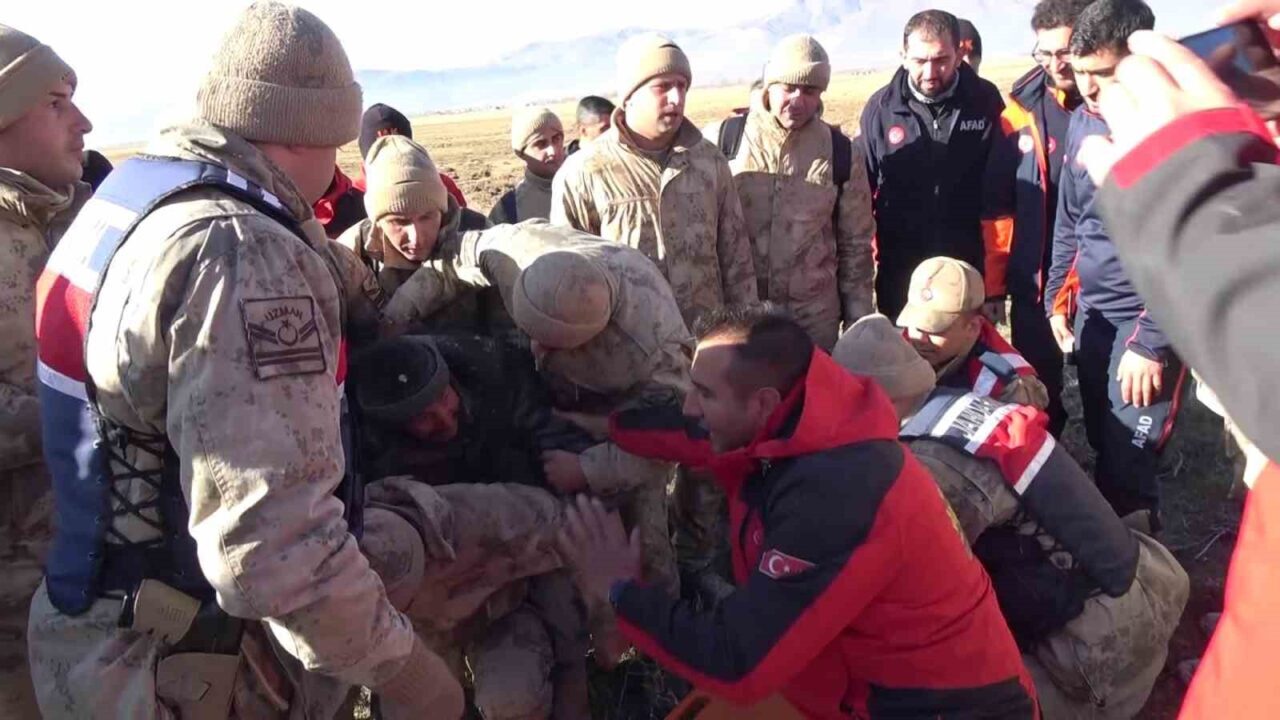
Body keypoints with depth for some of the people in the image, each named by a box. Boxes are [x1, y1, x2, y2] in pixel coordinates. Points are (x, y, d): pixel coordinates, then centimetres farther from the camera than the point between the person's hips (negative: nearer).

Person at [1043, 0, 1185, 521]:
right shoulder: (1082, 121, 5)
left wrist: (1151, 342, -19)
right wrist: (1056, 298, 11)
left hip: (1150, 318, -6)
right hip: (1091, 312, 6)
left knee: (1127, 470, -3)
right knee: (1103, 450, 17)